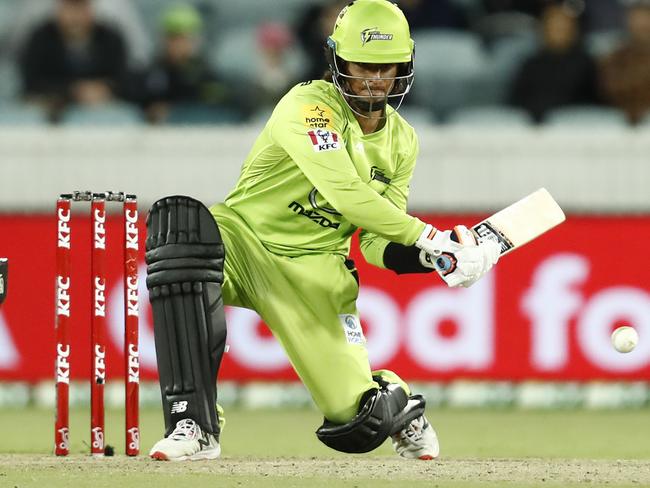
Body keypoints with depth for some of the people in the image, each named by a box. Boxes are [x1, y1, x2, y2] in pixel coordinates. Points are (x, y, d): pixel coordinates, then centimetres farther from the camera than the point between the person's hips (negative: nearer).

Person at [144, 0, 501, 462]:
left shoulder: (402, 142, 6)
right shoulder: (309, 107, -16)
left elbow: (378, 245, 5)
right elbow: (345, 193, -29)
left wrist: (433, 257, -16)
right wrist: (429, 238, -30)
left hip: (314, 271, 4)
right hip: (243, 239, -4)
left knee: (359, 423, -11)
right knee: (181, 225, -41)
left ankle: (394, 399, 34)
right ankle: (195, 426, -39)